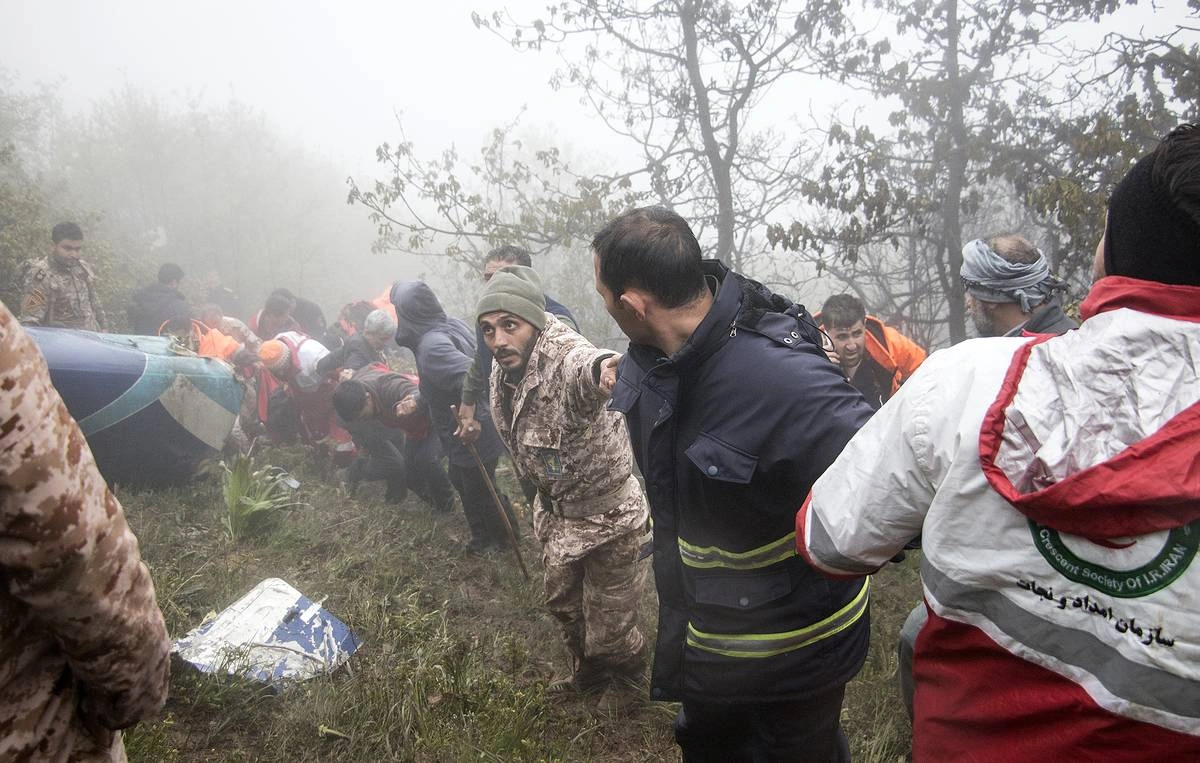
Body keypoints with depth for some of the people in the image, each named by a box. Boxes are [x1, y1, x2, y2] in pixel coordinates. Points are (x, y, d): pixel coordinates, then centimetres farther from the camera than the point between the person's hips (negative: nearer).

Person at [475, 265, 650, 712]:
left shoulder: (564, 356, -34)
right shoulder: (504, 369, -7)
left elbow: (585, 366, -61)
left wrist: (604, 367, -82)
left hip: (606, 515, -8)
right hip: (556, 512, 8)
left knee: (608, 621, 9)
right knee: (562, 603, 26)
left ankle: (626, 677, 41)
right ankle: (588, 673, 53)